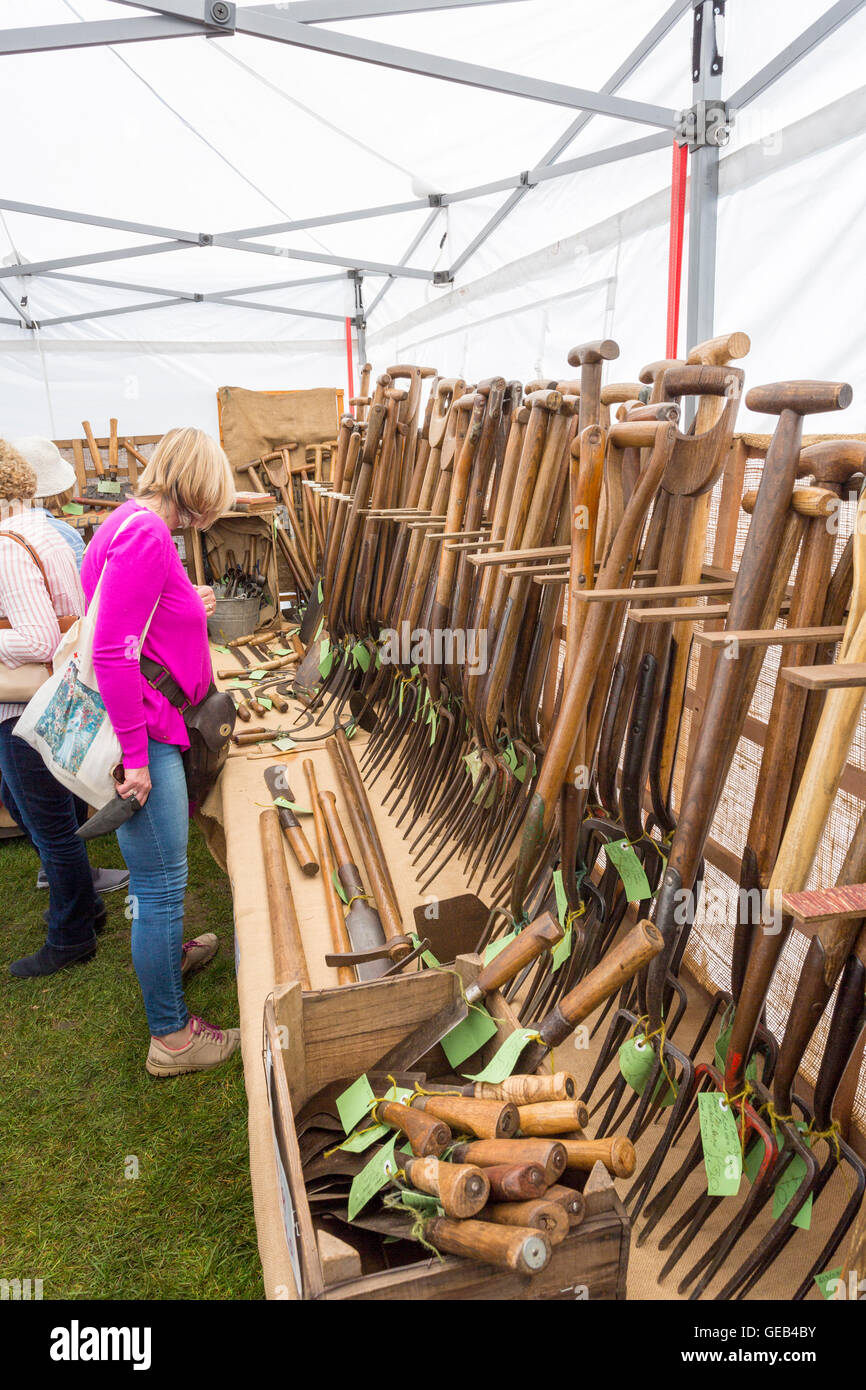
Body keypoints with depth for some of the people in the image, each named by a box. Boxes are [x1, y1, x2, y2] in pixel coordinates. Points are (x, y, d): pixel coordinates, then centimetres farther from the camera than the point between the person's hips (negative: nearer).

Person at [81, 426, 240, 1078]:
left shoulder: (141, 525, 12)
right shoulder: (144, 534, -20)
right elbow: (113, 653, -25)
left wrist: (185, 607, 27)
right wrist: (137, 754, -22)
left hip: (152, 728, 10)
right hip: (141, 734, -10)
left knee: (157, 877, 28)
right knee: (162, 884, 1)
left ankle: (167, 956, 51)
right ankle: (171, 1037, 17)